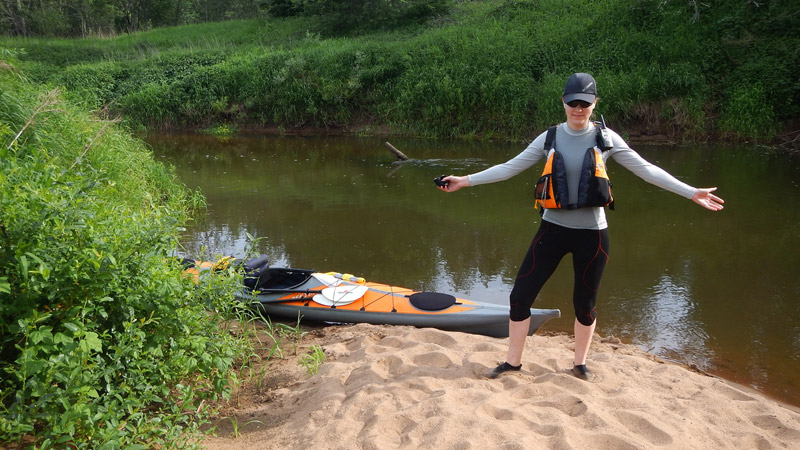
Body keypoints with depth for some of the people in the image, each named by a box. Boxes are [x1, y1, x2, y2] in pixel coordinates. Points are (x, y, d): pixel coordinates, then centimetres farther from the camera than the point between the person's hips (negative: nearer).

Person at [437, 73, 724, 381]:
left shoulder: (605, 138, -3)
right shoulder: (549, 138, 0)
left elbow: (646, 170, -2)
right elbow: (509, 168, 2)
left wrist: (691, 193, -7)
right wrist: (465, 181, -2)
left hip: (592, 234, -1)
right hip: (553, 229, 1)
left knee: (585, 303, 12)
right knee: (521, 295, -1)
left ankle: (580, 364, 35)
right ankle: (513, 362, 17)